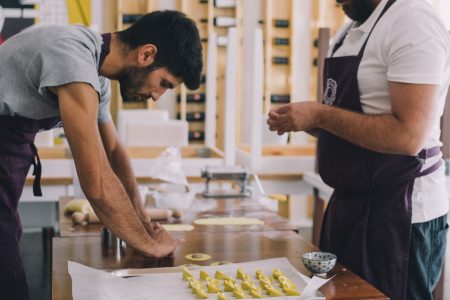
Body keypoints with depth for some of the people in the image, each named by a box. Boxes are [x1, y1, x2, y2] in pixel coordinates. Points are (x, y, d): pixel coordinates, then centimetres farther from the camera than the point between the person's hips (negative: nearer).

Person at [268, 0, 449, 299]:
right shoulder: (352, 30, 12)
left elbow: (408, 136, -26)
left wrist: (320, 115, -19)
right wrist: (302, 121, -1)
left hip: (400, 213, -9)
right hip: (351, 203, 9)